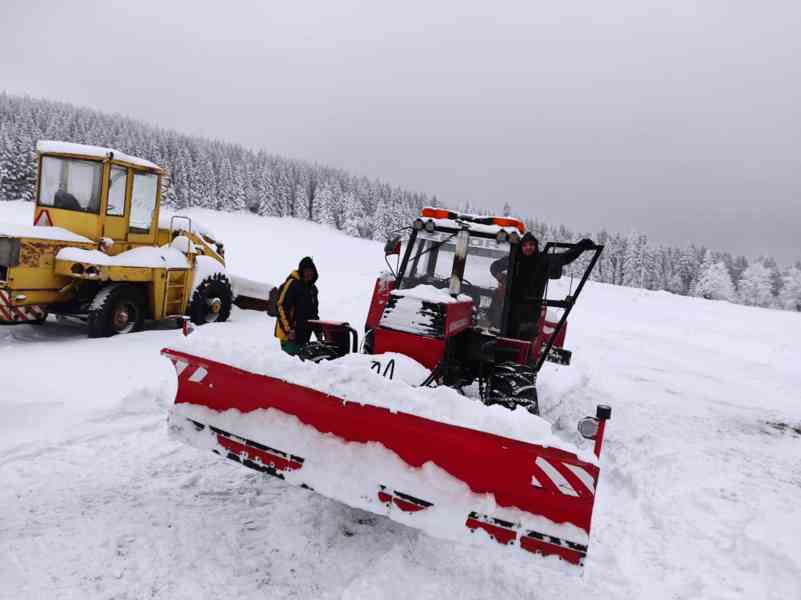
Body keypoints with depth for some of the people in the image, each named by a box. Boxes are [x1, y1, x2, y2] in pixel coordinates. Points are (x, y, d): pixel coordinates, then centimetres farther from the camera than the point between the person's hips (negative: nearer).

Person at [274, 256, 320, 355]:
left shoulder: (312, 288, 15)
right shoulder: (292, 284, -11)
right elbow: (281, 307, -16)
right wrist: (288, 329, -19)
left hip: (305, 335, 8)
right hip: (290, 335, -8)